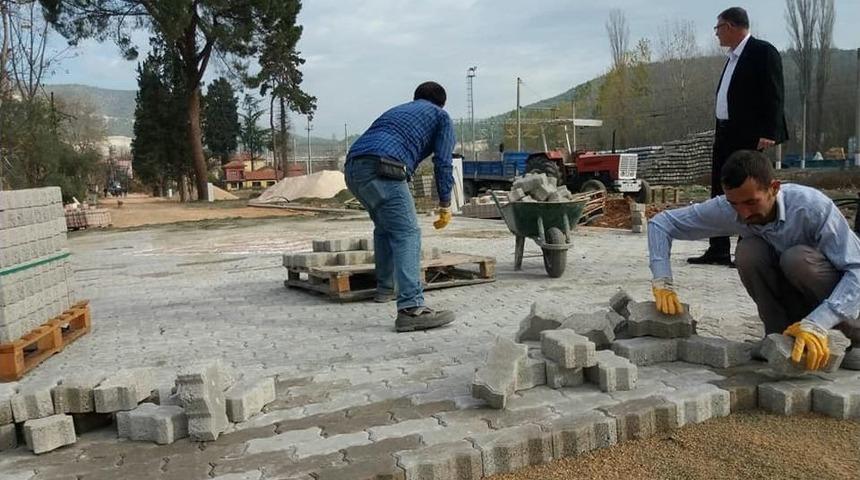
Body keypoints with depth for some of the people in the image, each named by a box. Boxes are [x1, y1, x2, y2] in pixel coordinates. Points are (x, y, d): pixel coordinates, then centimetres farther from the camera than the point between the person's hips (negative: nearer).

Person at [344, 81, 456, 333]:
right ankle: (411, 308, -24)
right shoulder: (441, 116, 21)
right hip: (381, 169, -7)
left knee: (385, 226, 25)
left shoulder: (396, 110, 38)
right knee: (407, 233, -11)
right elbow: (443, 162, 9)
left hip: (352, 165, 7)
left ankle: (385, 288, 34)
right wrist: (445, 205, 15)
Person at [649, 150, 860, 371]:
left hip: (837, 293, -2)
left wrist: (817, 324, -46)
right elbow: (660, 223, -14)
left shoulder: (813, 206, -29)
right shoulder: (726, 209, -20)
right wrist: (662, 284, -24)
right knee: (748, 251, -26)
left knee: (798, 258, -34)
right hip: (788, 297, 3)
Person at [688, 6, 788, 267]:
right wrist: (720, 131, 13)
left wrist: (768, 133, -21)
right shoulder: (733, 57, 18)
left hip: (750, 136, -9)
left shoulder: (763, 52, -8)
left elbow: (774, 96, -14)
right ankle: (718, 251, 15)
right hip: (725, 135, 9)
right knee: (719, 192, 9)